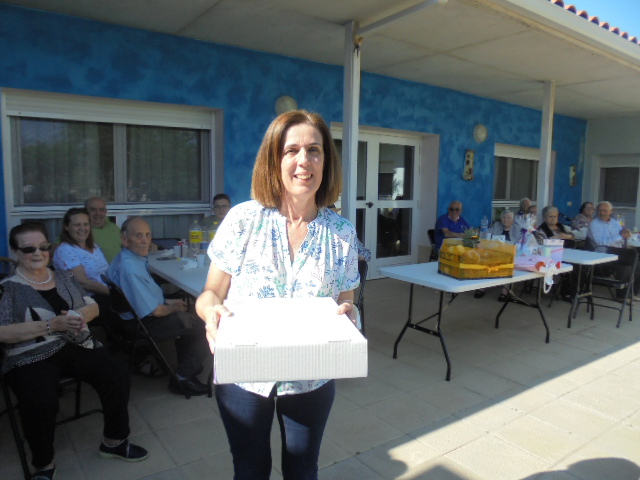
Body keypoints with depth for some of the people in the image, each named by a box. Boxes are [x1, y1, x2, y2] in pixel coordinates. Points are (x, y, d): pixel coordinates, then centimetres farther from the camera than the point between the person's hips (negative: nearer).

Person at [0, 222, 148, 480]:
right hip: (31, 357, -4)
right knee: (40, 401, -32)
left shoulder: (64, 277, 16)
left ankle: (114, 441, 5)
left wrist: (77, 315, -10)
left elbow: (93, 307, 14)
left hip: (77, 346, 4)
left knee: (117, 373, -18)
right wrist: (52, 325, -18)